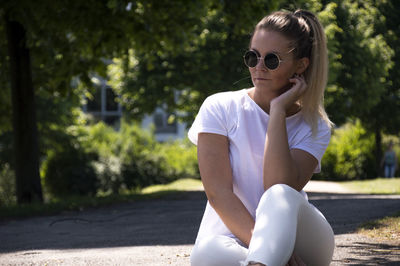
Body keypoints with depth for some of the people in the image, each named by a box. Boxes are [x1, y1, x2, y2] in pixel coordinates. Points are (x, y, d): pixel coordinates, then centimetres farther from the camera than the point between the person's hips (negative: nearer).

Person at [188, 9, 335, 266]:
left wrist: (278, 110, -13)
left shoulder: (315, 127, 4)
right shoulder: (220, 108, 2)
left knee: (280, 197, -36)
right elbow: (218, 192, -10)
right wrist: (260, 243, -25)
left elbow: (282, 190, -15)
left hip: (299, 241, 0)